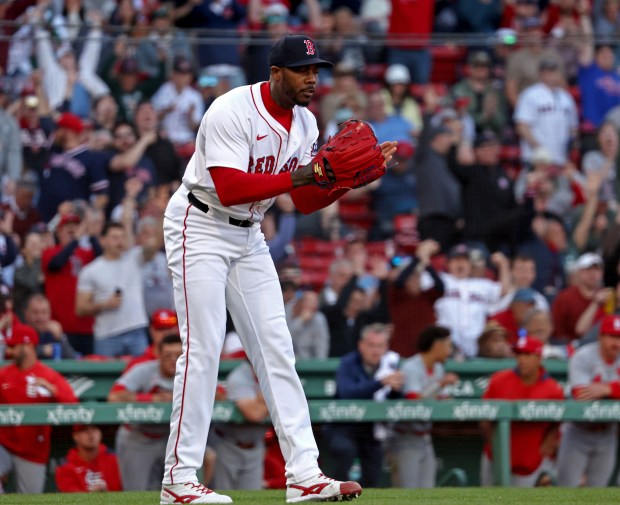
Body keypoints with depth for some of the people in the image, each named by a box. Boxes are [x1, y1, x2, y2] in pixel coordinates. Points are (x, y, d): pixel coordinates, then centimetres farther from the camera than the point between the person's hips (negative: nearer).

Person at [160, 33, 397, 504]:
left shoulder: (305, 123, 3)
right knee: (203, 348, -12)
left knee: (276, 346, 2)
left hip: (248, 236, 8)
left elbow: (307, 201, 5)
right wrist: (297, 176, -32)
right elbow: (229, 188, -30)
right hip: (200, 227, -8)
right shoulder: (232, 111, -22)